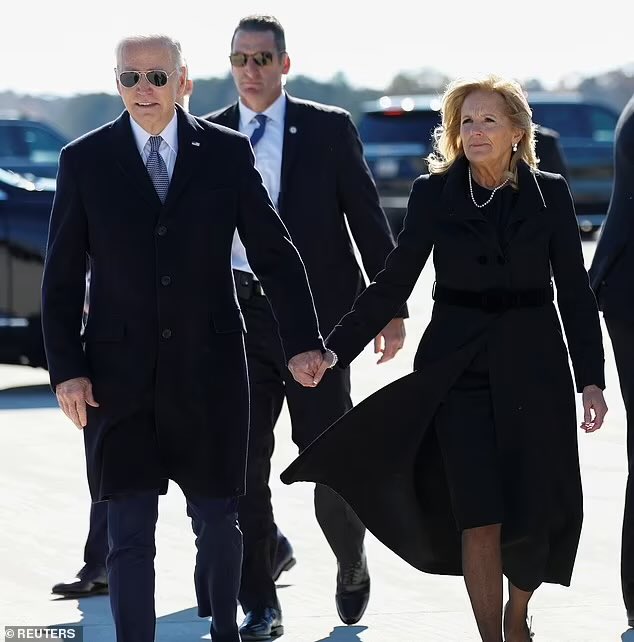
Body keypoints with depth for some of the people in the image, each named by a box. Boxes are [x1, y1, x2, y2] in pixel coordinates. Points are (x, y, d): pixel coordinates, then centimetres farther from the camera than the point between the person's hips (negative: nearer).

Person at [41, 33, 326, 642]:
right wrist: (66, 369, -3)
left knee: (217, 522, 9)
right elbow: (62, 276, 4)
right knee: (129, 534, -2)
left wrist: (302, 341, -5)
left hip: (210, 367, 1)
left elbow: (273, 252, 3)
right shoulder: (85, 160, 2)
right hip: (121, 374, -1)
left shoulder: (227, 152, 2)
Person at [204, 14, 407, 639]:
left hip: (315, 313, -2)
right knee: (242, 465, -1)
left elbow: (367, 219, 2)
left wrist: (390, 308, -2)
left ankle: (351, 565, 32)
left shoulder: (329, 128, 1)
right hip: (237, 314, 2)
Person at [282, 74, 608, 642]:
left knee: (538, 515, 1)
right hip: (459, 371, -1)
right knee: (479, 520, -8)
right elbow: (393, 283, 2)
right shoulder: (434, 193, 1)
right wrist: (336, 349, -6)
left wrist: (591, 378, 0)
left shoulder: (550, 195, 2)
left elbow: (575, 292, 4)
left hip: (533, 370, 1)